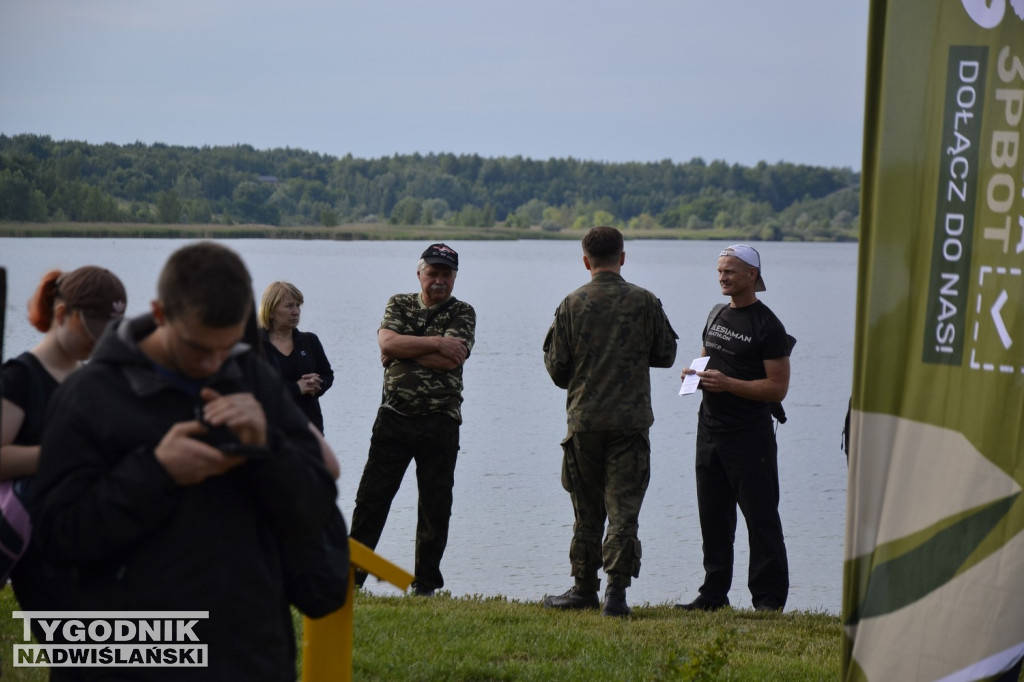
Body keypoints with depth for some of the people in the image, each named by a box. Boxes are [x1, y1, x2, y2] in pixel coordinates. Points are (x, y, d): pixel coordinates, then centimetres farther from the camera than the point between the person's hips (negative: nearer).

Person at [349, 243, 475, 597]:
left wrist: (403, 350, -9)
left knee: (435, 505, 4)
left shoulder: (462, 313, 3)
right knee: (371, 497, 2)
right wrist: (436, 343, -14)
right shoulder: (398, 304, 10)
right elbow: (387, 342, -9)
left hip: (439, 421, -1)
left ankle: (426, 582, 14)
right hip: (394, 415, 2)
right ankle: (350, 574, 8)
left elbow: (452, 359, -15)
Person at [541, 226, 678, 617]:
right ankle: (616, 592, -7)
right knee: (623, 508, 0)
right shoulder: (645, 302, -2)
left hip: (583, 420, 1)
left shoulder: (572, 304, -2)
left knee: (587, 510, 12)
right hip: (631, 419, -1)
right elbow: (666, 355, 7)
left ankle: (585, 589, 18)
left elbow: (556, 367, 0)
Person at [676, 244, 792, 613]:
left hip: (750, 436, -8)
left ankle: (769, 599, 0)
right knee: (713, 519, 12)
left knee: (761, 520, -4)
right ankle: (713, 594, 19)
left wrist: (727, 383, -21)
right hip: (710, 430, 8)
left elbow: (778, 388, -14)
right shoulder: (718, 316, 14)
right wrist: (695, 372, 3)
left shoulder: (767, 326, -10)